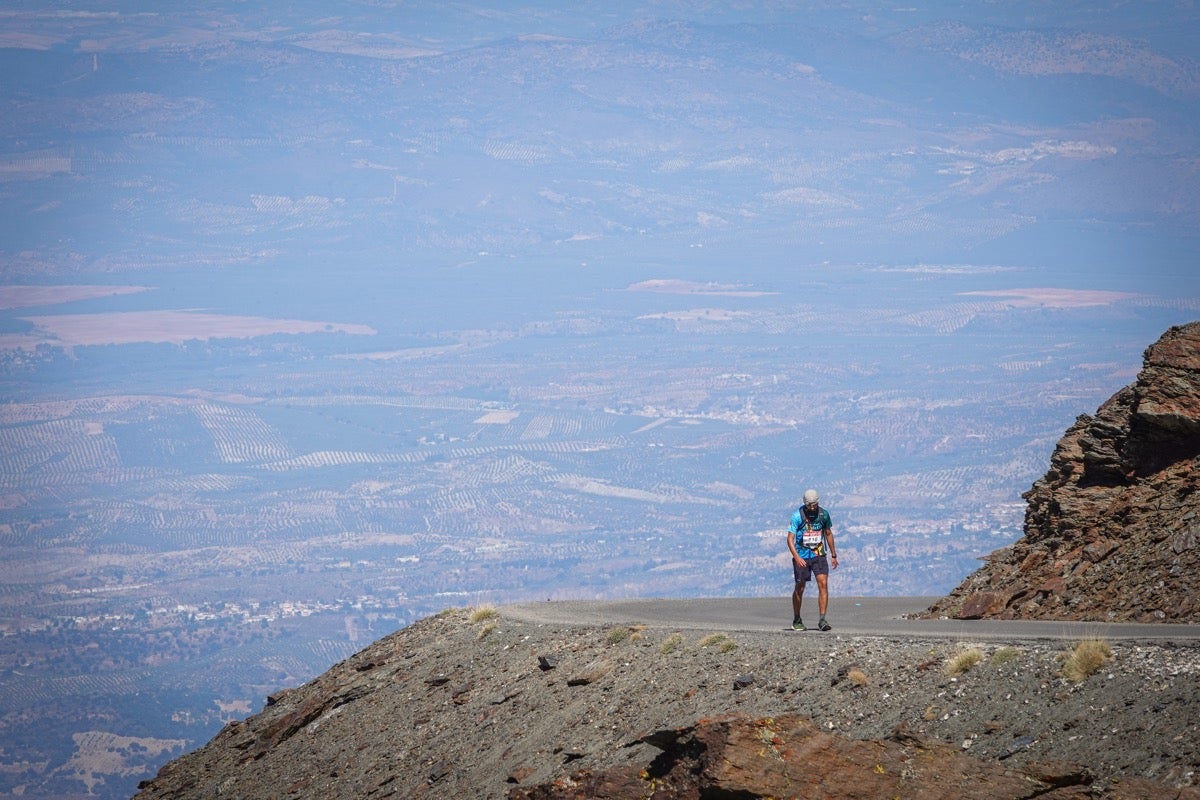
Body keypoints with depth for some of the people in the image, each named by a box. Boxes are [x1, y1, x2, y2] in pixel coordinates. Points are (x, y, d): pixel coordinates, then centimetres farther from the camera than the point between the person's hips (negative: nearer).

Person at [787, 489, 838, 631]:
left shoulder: (823, 514, -1)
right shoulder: (797, 516, -12)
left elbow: (828, 534, 14)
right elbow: (790, 539, -15)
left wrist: (833, 555, 16)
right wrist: (796, 557, -28)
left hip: (819, 555, 2)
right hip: (802, 556, -2)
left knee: (823, 583, -13)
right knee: (800, 588, 5)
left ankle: (822, 620, -15)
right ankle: (797, 621, 22)